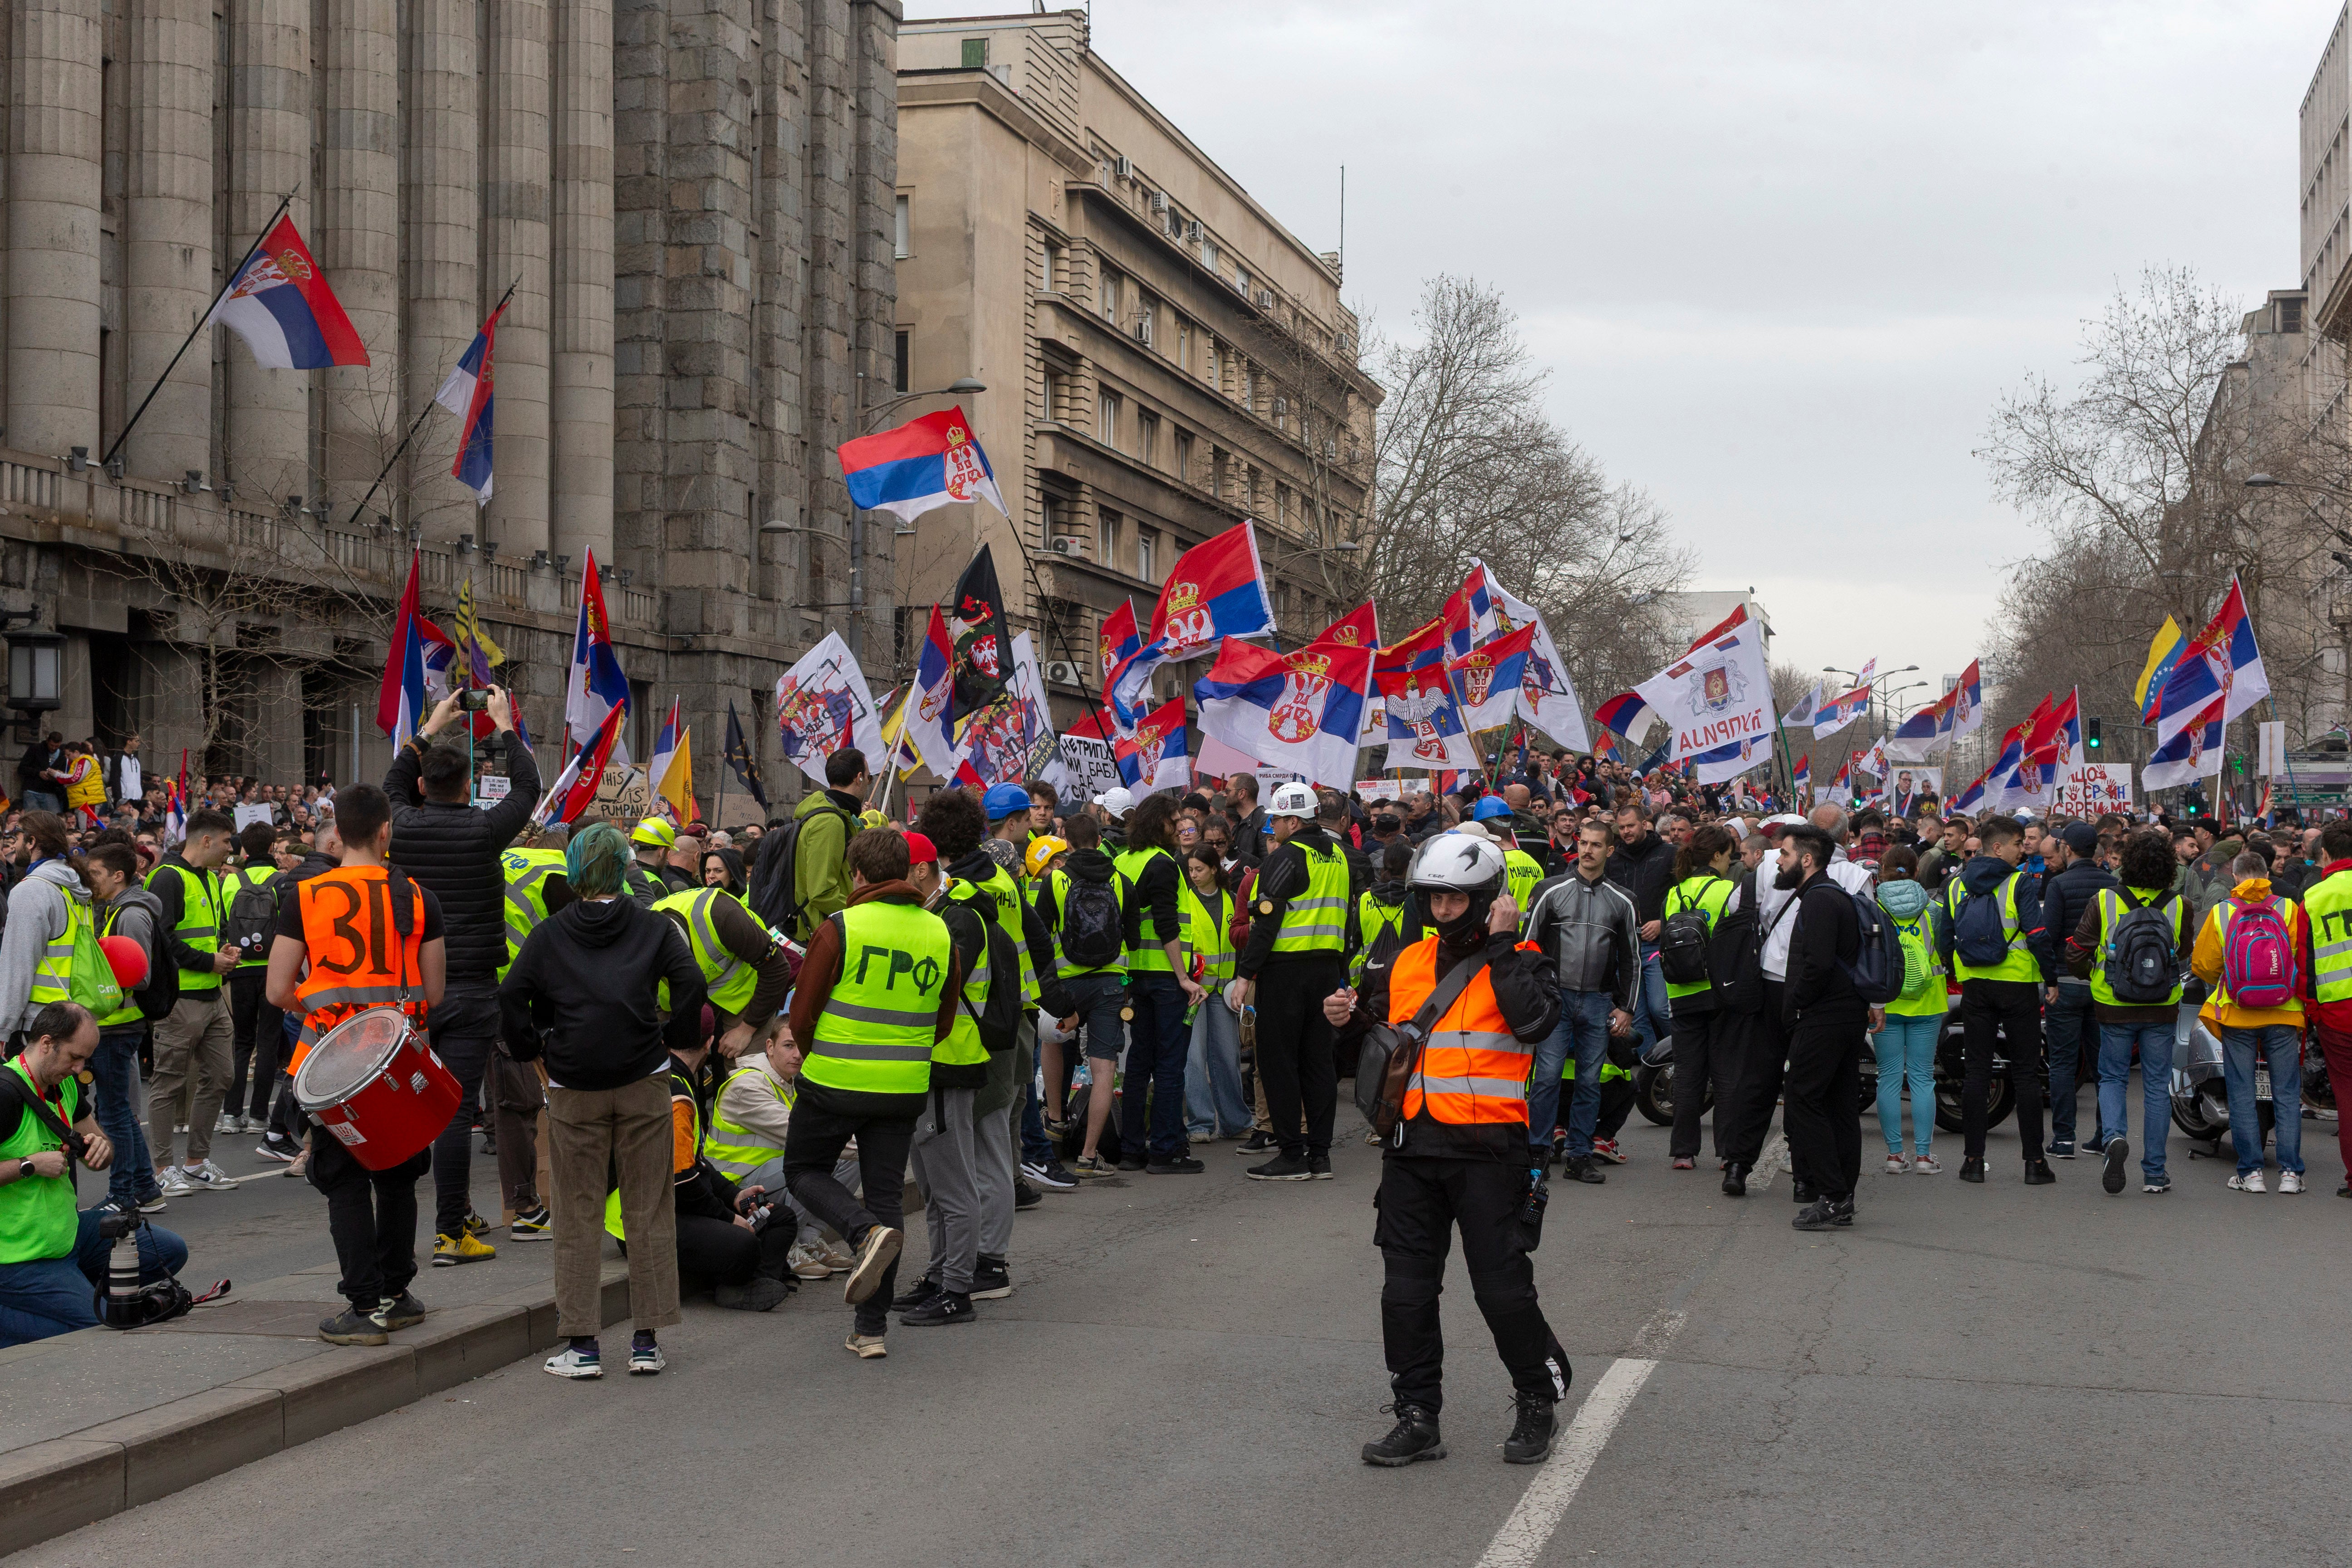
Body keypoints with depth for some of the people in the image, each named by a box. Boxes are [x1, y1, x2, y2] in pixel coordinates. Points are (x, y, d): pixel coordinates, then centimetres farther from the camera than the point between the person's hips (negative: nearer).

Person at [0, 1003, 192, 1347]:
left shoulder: (65, 1085, 8)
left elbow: (99, 1152, 19)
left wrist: (101, 1148, -4)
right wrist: (31, 1165, -24)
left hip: (69, 1231, 9)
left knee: (170, 1251, 7)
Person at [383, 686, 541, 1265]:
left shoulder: (404, 828, 1)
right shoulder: (484, 830, -8)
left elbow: (393, 783, 25)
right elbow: (527, 786, 10)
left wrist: (432, 727, 34)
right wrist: (505, 726, 23)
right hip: (470, 989, -4)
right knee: (457, 1109, -6)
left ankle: (459, 1213, 27)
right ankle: (451, 1234, -6)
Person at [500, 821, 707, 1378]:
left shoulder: (549, 934, 5)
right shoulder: (654, 928, 4)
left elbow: (511, 995, -4)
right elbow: (690, 983, -9)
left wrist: (531, 1049, 9)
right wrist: (677, 1038, 5)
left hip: (574, 1089, 0)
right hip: (644, 1081, 0)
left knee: (578, 1216, 5)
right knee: (648, 1212, 7)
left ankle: (582, 1343, 5)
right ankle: (647, 1341, 9)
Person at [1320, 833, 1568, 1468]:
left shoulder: (1514, 961, -1)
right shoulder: (1408, 963, 14)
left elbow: (1533, 1020, -22)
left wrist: (1502, 945, -16)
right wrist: (1349, 1023, 3)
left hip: (1485, 1146, -5)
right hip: (1412, 1144, 5)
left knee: (1502, 1286, -3)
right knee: (1406, 1290, 7)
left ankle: (1537, 1403, 18)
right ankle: (1417, 1418, 17)